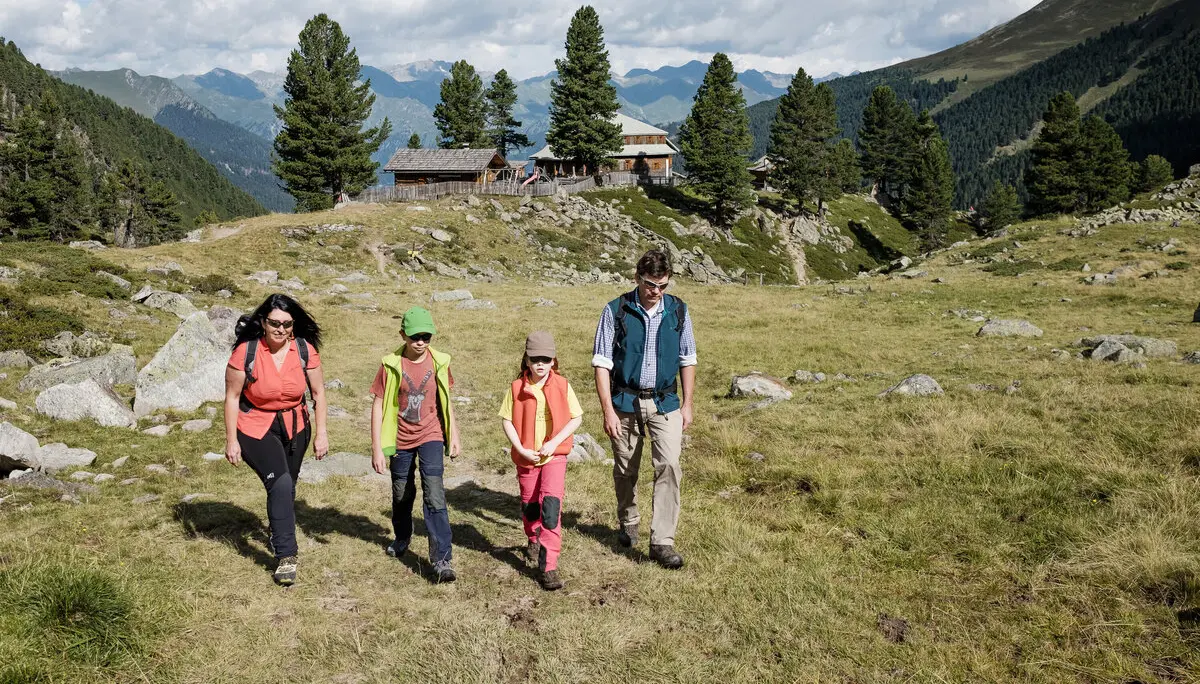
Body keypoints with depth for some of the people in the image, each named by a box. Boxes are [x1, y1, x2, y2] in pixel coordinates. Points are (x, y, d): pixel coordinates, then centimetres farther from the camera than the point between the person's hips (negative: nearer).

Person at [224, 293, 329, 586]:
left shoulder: (305, 350, -12)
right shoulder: (246, 352, -19)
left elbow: (318, 392, -3)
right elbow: (232, 397, -11)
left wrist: (322, 433, -5)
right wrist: (231, 440, -11)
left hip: (295, 428, 4)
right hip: (255, 430, -3)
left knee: (286, 488, 17)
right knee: (280, 483, -21)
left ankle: (280, 535, 47)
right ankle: (286, 556, -11)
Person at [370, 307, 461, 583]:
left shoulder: (439, 362, -5)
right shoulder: (391, 364, -11)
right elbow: (378, 406, -8)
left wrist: (454, 436, 10)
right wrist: (377, 449, -12)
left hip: (430, 436, 0)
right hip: (401, 439, 0)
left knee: (434, 495, -12)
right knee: (402, 494, 17)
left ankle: (442, 560, -10)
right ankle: (402, 538, 45)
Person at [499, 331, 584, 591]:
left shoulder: (562, 386, -7)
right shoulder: (517, 388, -5)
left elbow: (576, 418, -3)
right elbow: (507, 420, -2)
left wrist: (554, 442, -14)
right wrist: (521, 449, -13)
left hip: (554, 455, -2)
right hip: (526, 457, 2)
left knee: (551, 506, -15)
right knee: (529, 506, 18)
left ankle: (549, 566, -12)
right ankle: (533, 541, 50)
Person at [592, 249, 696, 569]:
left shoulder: (678, 311, 0)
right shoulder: (616, 311, -8)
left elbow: (687, 360, 9)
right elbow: (602, 363, -7)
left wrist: (687, 404, 6)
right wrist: (608, 411, -12)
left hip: (665, 402, 1)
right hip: (626, 401, -1)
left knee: (669, 465, -13)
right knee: (625, 470, 11)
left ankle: (662, 542, -8)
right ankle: (628, 523, 36)